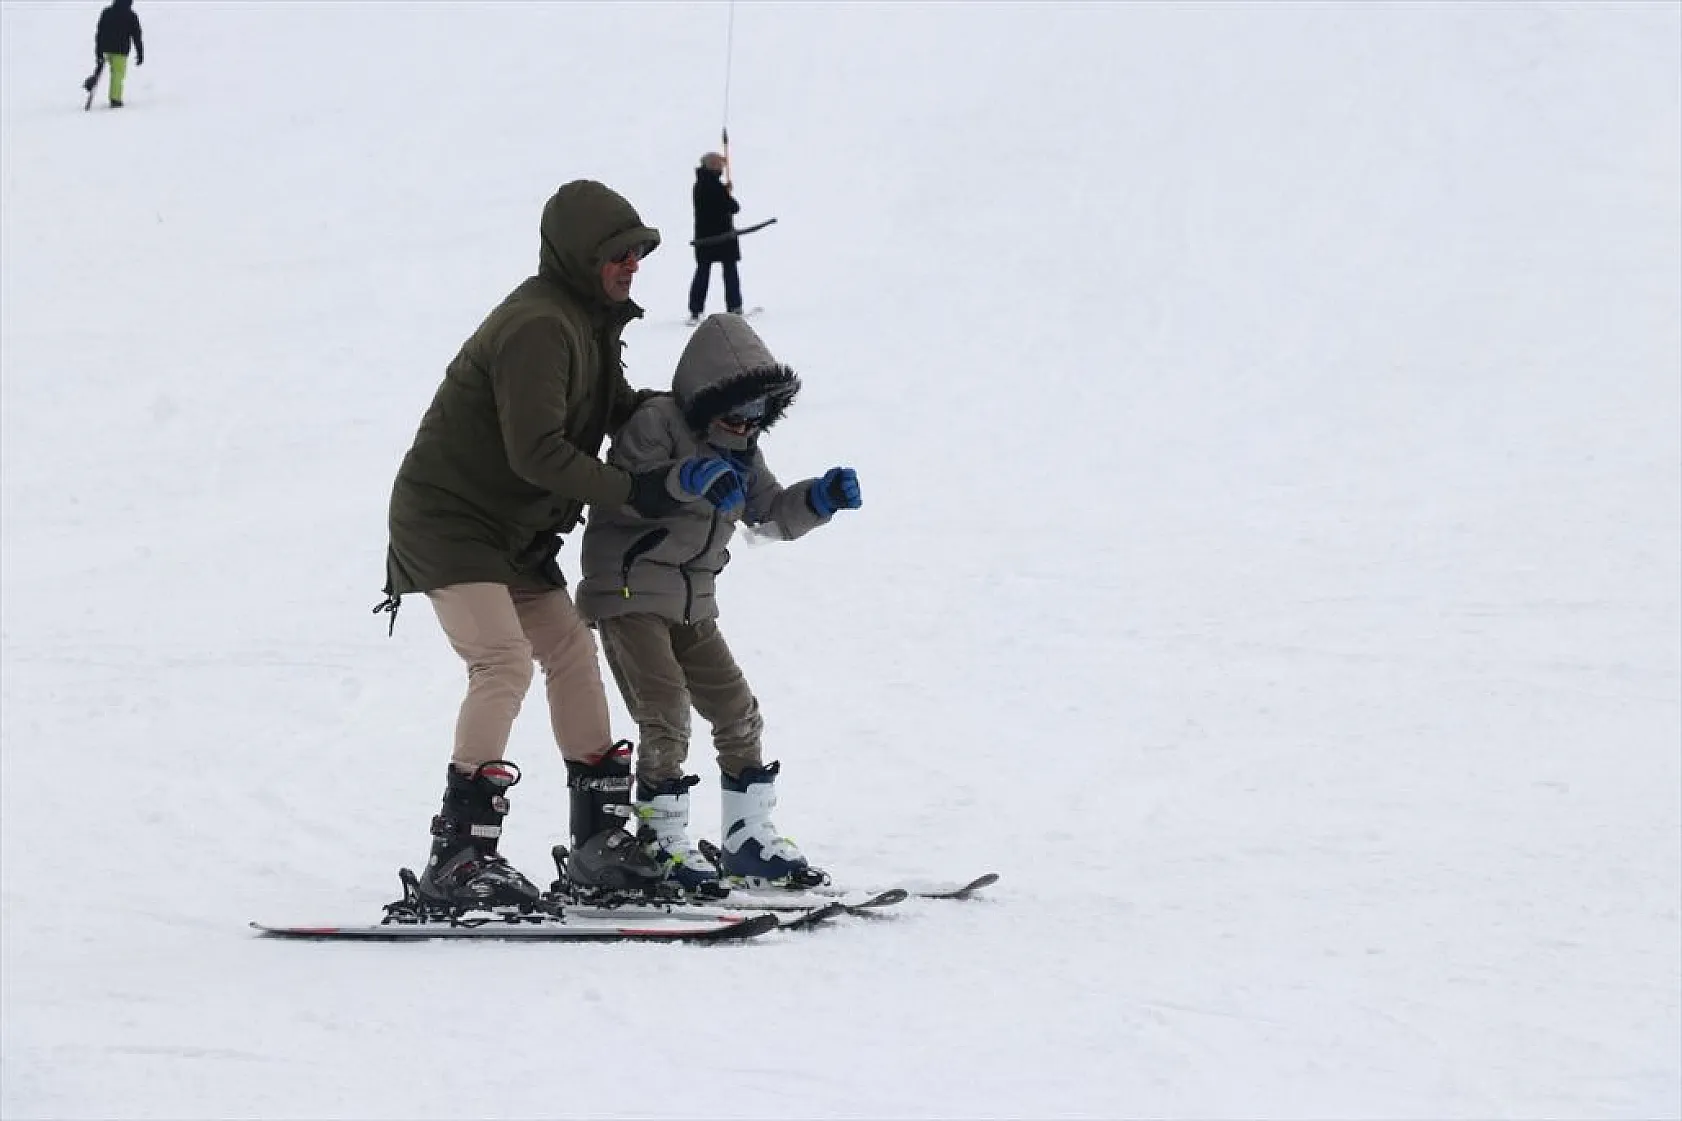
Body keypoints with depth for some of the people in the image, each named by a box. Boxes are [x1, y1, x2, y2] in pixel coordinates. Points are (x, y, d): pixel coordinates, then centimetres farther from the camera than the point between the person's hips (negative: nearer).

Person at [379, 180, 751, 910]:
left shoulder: (588, 322, 10)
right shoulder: (538, 327, -23)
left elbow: (622, 412, 16)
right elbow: (536, 451, -29)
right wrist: (634, 492, -27)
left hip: (513, 530, 10)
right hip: (448, 516, -10)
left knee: (570, 650, 10)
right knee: (505, 661, -21)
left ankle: (599, 838, 15)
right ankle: (459, 856, -25)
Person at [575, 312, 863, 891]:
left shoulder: (740, 451, 11)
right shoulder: (654, 423, -13)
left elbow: (772, 514, 17)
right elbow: (623, 497, -23)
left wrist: (820, 499, -1)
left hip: (693, 603, 8)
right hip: (630, 594, -8)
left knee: (738, 713, 8)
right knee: (665, 718, -15)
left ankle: (749, 837, 18)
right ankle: (660, 842, -7)